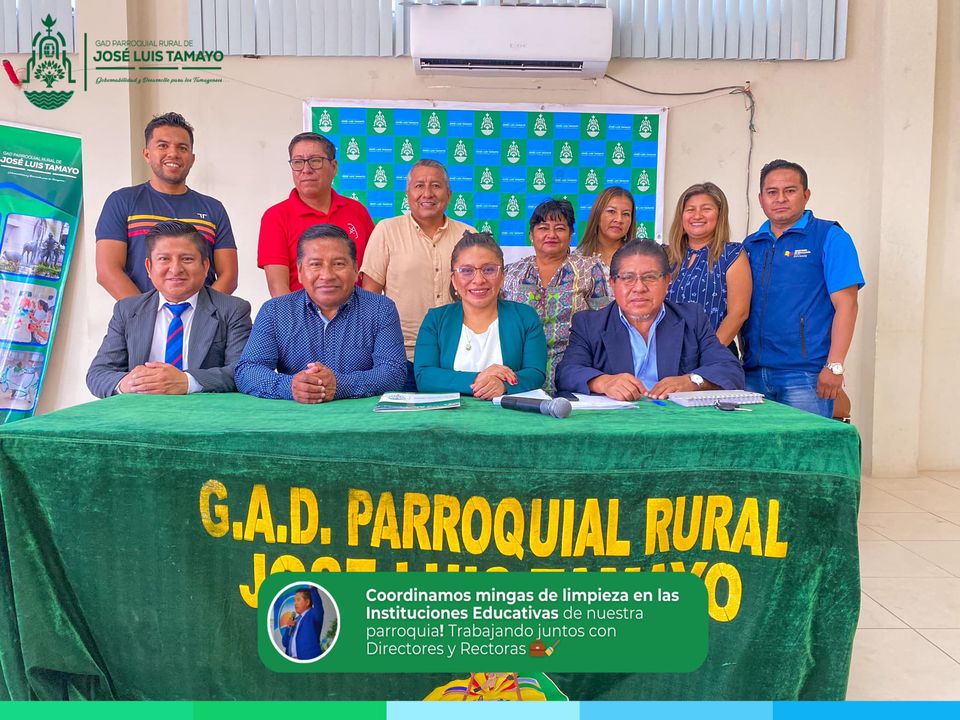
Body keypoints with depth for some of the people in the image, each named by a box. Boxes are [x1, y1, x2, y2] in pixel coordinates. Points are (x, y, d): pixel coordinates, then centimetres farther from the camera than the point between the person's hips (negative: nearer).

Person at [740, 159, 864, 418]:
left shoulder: (830, 237, 1)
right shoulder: (750, 245, 15)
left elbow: (845, 304, -7)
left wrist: (834, 367, -14)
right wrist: (743, 359, 9)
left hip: (805, 375, -4)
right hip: (753, 372, 5)